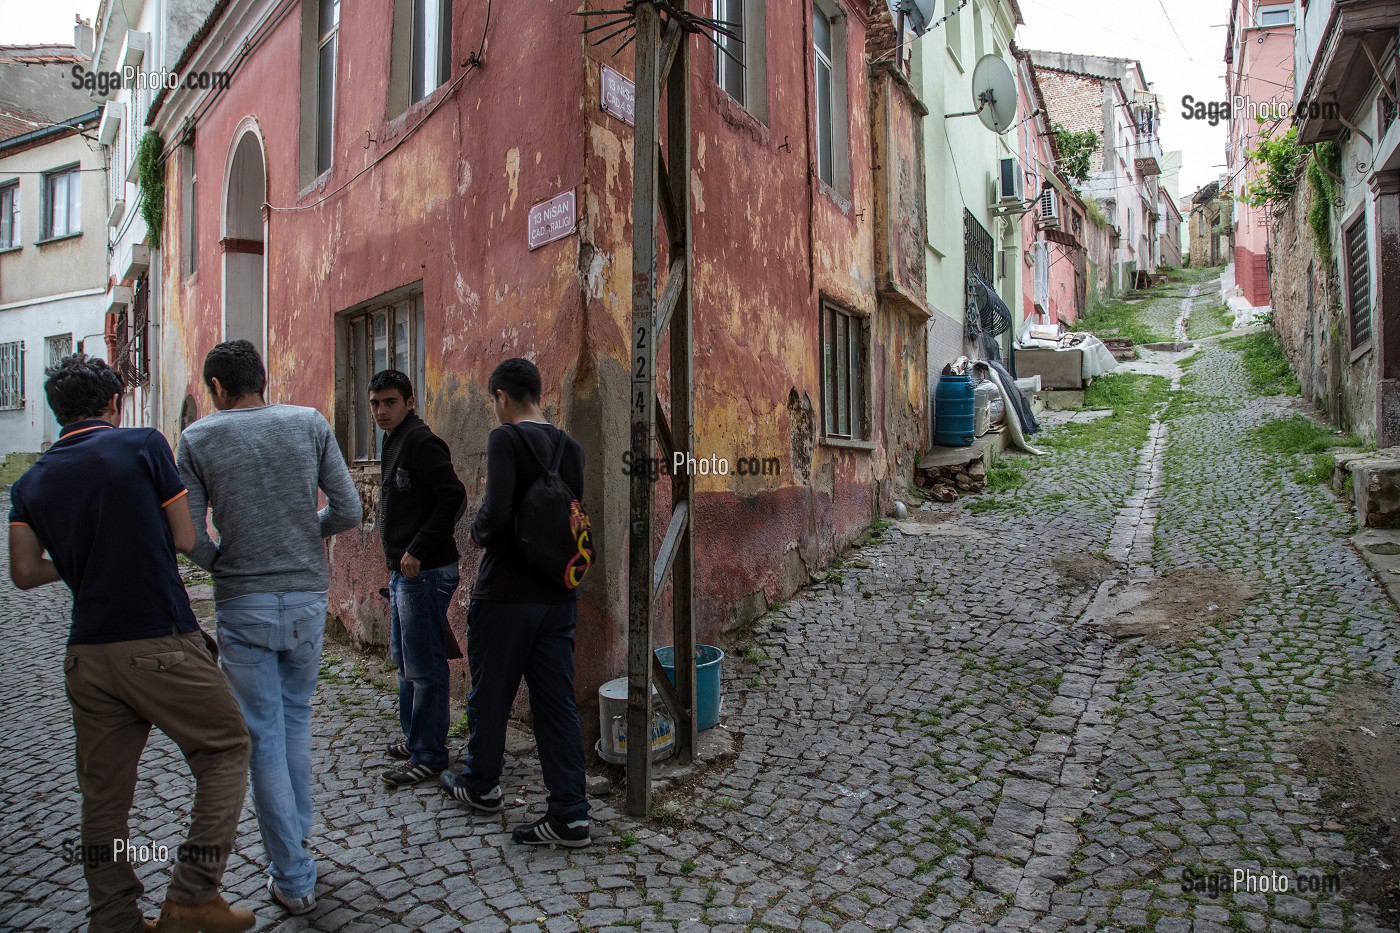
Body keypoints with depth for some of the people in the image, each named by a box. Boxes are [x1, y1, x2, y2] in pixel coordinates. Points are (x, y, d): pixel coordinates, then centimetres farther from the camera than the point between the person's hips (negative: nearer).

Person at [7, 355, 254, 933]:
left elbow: (24, 572, 6)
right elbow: (185, 540, -3)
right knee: (225, 750, 9)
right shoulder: (143, 445, -6)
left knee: (104, 793, 14)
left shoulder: (31, 481, 9)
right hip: (161, 643, -6)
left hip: (87, 653, 6)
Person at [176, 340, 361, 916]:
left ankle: (294, 878, 16)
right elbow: (348, 512, -4)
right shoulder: (309, 424, -1)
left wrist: (227, 567, 12)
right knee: (296, 715, 23)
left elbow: (191, 538, -7)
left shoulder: (198, 438, -4)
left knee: (264, 735, 8)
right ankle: (297, 829, 37)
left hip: (242, 605, -2)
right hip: (308, 596, 2)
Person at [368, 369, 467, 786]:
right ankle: (415, 738, 33)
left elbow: (453, 497, -23)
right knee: (405, 661, 20)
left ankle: (429, 754, 8)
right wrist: (396, 563, 17)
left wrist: (418, 551, -21)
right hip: (402, 572, 11)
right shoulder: (394, 443, 16)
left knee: (425, 667, -2)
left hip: (425, 572, -11)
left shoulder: (421, 442, -14)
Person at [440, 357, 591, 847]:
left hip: (506, 592, -5)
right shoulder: (570, 447, 6)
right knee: (556, 700, 8)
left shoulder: (505, 439, -13)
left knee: (490, 694, 15)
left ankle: (480, 785, 35)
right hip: (558, 595, 6)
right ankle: (569, 812, 10)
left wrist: (478, 533, -3)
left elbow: (497, 512, -23)